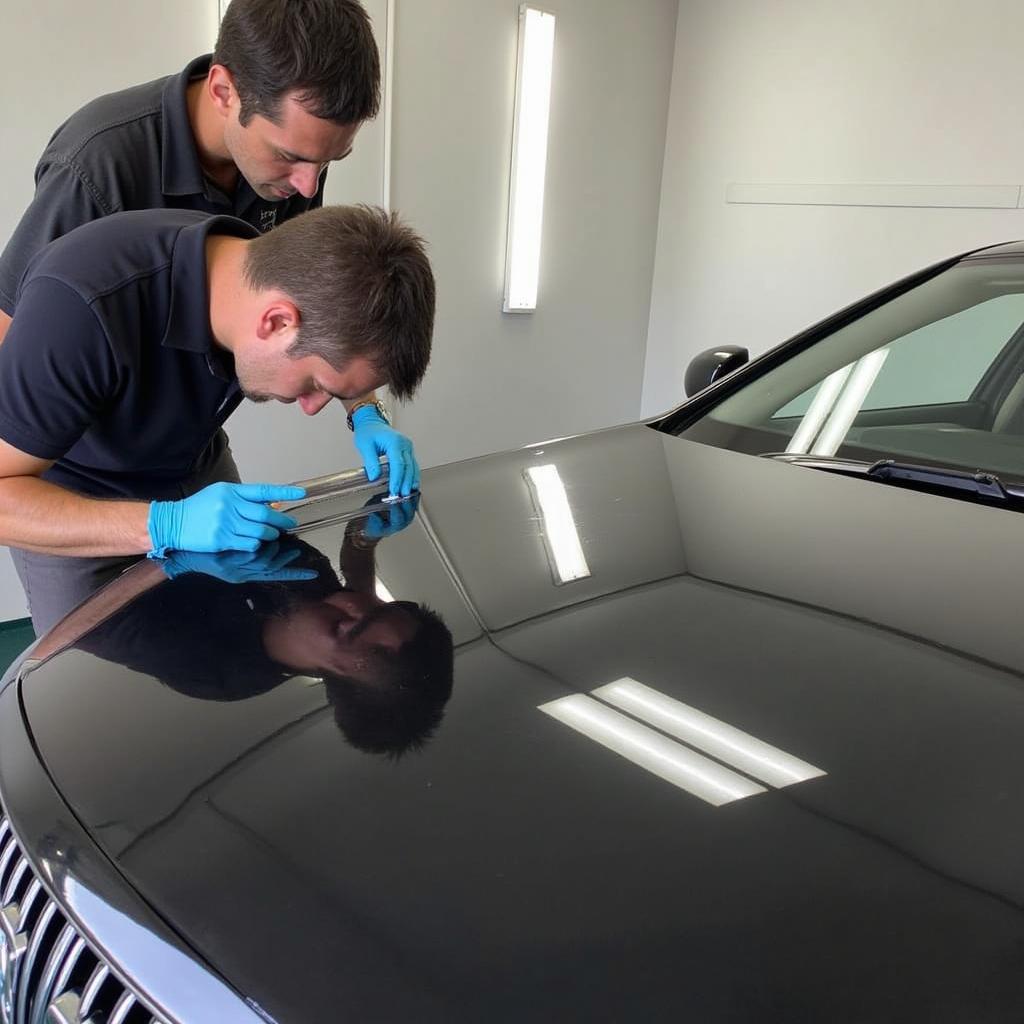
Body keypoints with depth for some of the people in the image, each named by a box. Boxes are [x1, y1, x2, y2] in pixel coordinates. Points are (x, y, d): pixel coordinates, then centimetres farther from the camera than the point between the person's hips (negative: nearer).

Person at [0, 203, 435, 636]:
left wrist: (365, 417, -16)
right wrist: (163, 524, -46)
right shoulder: (79, 305, -40)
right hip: (64, 505, -4)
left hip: (197, 471, 4)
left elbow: (349, 342, 2)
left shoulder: (285, 266, -23)